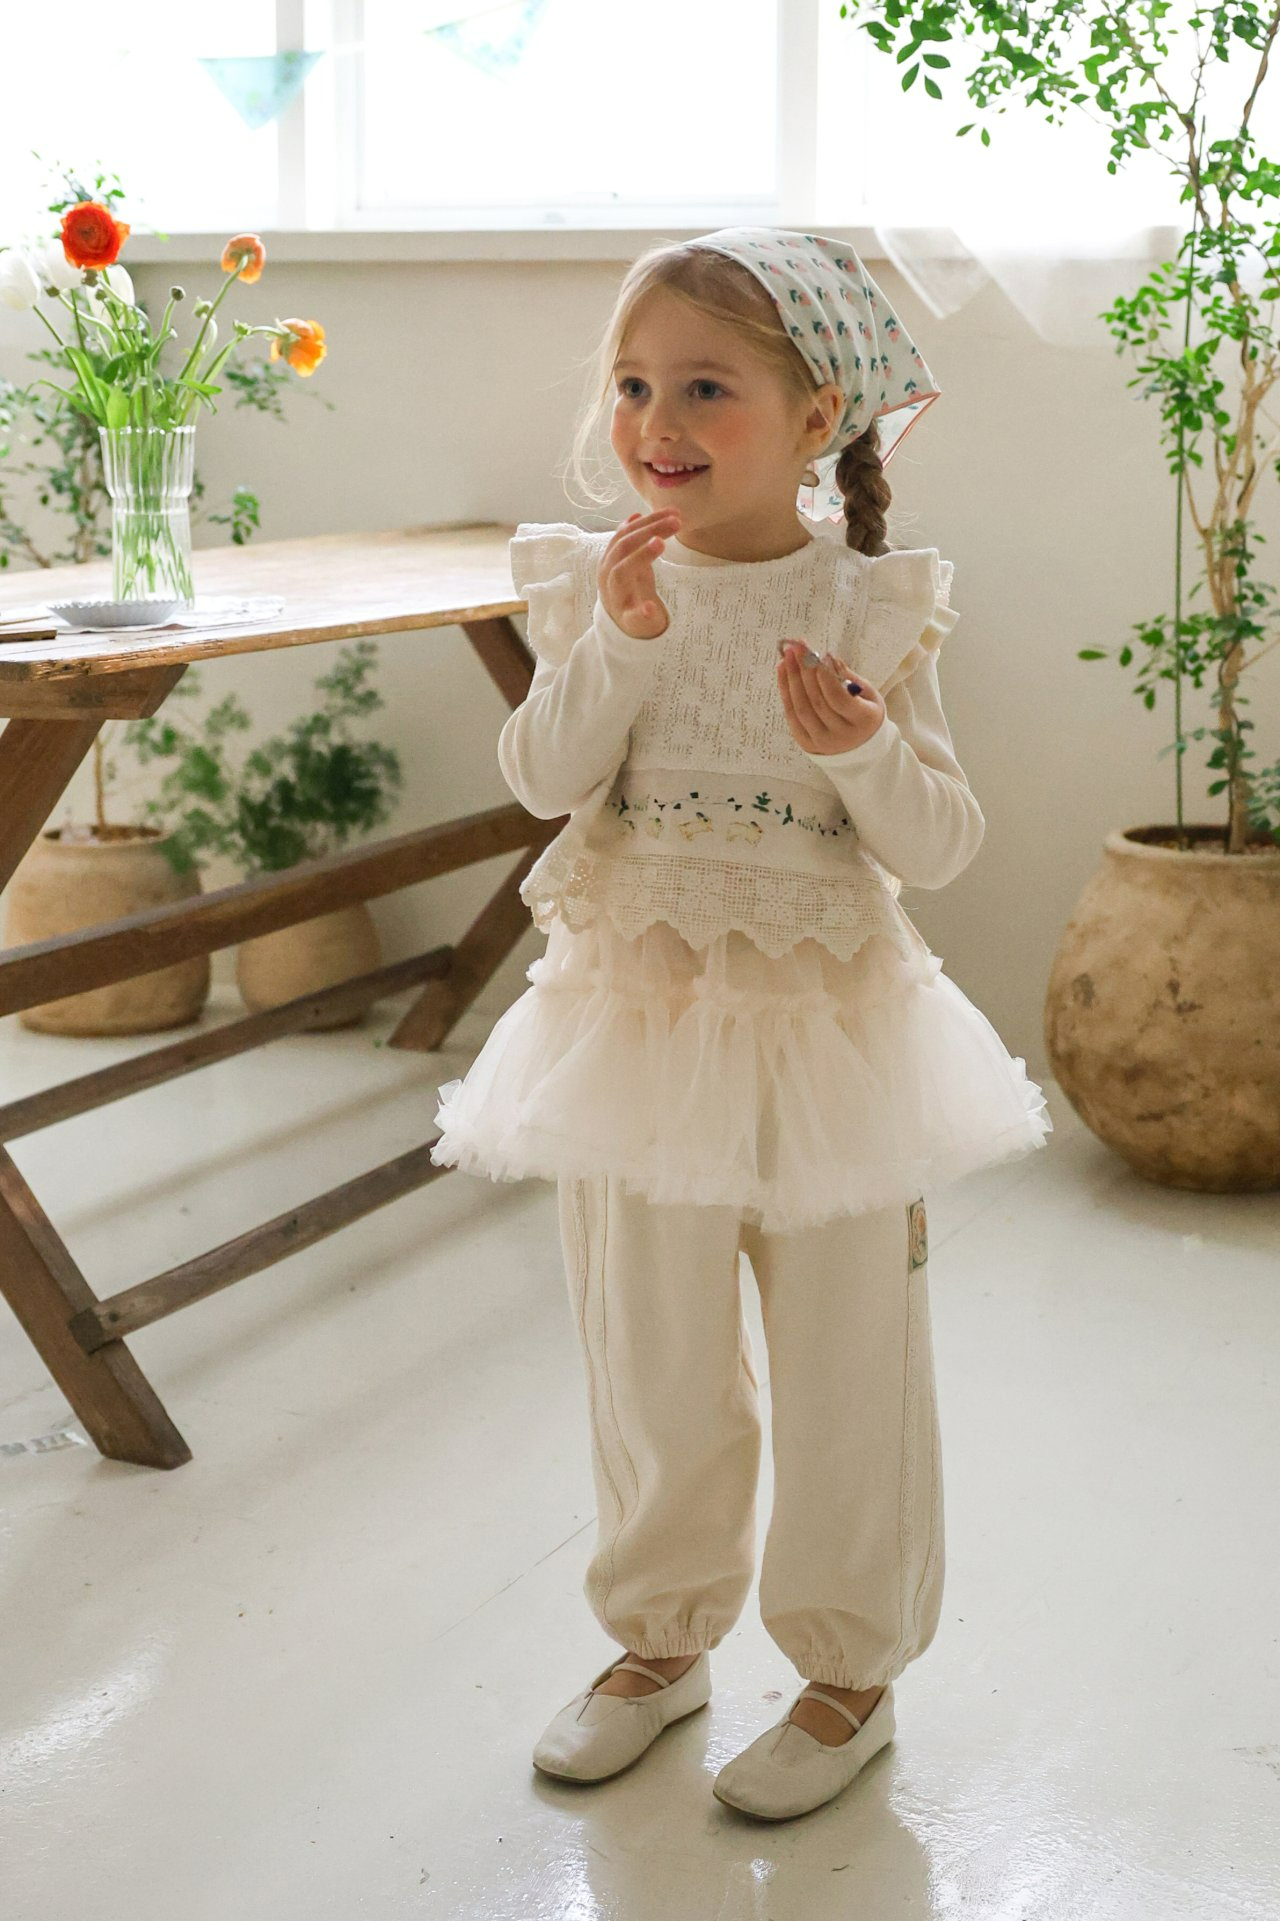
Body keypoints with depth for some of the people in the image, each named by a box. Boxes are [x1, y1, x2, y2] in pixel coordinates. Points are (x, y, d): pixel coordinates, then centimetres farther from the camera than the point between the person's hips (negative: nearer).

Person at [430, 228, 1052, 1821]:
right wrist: (620, 640, -22)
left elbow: (943, 846, -7)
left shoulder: (870, 607, -7)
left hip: (823, 1027, -2)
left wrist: (862, 751, -25)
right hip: (640, 1018, 3)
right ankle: (661, 1639, 35)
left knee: (846, 1370, 8)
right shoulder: (600, 583, -1)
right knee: (648, 1363, 15)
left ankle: (850, 1668, 27)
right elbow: (543, 780, -11)